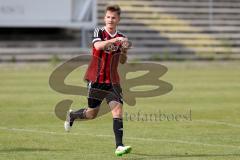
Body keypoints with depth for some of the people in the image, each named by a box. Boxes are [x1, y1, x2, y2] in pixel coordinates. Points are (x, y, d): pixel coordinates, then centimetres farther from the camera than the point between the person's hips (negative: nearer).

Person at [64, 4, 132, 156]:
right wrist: (114, 40, -40)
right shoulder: (99, 32, -5)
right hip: (96, 79, -3)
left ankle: (119, 146, -18)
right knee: (92, 113, 7)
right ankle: (71, 115, 40)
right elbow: (98, 45, -28)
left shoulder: (121, 38, 6)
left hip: (112, 81, 3)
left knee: (118, 108, -15)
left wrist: (124, 52, -6)